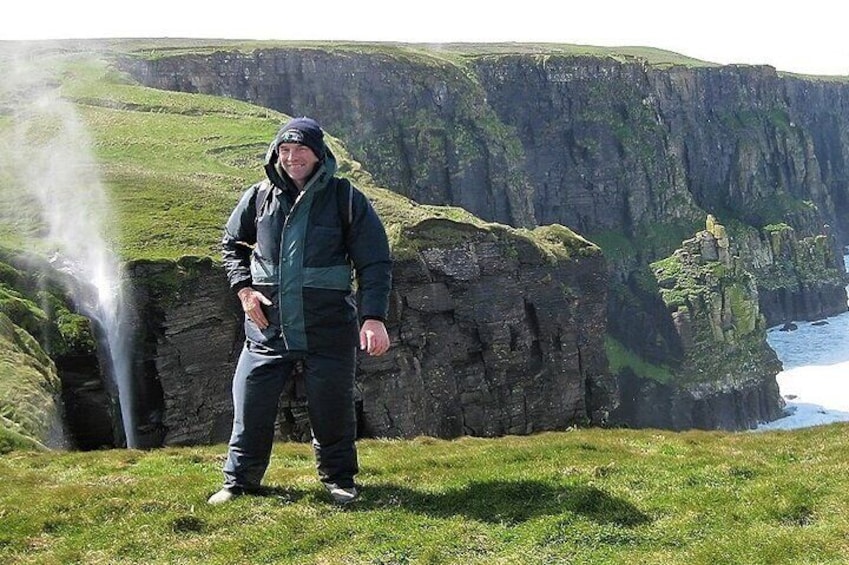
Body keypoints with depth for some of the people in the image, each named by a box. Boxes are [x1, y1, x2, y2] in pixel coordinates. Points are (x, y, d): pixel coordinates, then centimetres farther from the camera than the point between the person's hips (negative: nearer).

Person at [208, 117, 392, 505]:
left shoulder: (346, 199, -5)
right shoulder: (259, 197, 5)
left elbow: (375, 263, -6)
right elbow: (231, 243, 20)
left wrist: (374, 317, -17)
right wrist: (243, 288, 3)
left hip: (328, 332, -2)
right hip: (267, 330, 2)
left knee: (332, 412, 8)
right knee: (251, 407, 4)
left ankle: (338, 479, 29)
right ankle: (239, 481, 22)